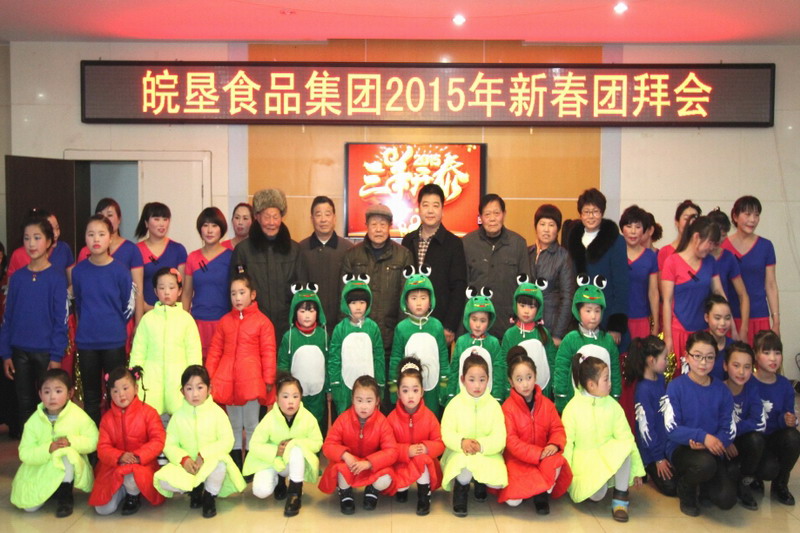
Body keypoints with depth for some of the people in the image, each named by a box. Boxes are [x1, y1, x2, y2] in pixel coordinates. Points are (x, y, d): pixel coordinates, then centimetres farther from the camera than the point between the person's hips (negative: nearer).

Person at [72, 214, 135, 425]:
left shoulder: (120, 270, -7)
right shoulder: (78, 271, 0)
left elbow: (129, 306, 1)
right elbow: (78, 304, 14)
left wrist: (114, 327, 7)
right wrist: (87, 326, 12)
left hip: (114, 342, -2)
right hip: (86, 342, 2)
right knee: (90, 396, 12)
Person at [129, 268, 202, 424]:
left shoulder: (186, 318, 2)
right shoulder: (148, 318, 5)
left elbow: (194, 352, 2)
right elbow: (138, 351, 7)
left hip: (179, 378, -1)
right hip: (152, 378, 1)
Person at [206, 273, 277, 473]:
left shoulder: (262, 322, -5)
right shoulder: (225, 321, 7)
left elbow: (269, 353, -6)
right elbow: (215, 350, 8)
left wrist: (269, 380, -8)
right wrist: (209, 377, 4)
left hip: (251, 381, -4)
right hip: (227, 381, 4)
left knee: (251, 425, 5)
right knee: (234, 424, 15)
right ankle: (235, 461, 26)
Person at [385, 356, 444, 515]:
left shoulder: (429, 416, -9)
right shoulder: (392, 418, -11)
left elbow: (440, 444, -5)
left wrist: (427, 448, -26)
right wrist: (407, 451, -27)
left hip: (425, 461, 0)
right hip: (401, 463, 0)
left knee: (422, 460, -34)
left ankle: (424, 497, -9)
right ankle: (402, 488, 15)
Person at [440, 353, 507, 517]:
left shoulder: (494, 405, -4)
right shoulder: (455, 404, -5)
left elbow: (500, 439, -10)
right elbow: (446, 433, -10)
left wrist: (481, 445, -29)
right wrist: (462, 442, -31)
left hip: (488, 454, 2)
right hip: (459, 453, -2)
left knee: (498, 482, -25)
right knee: (465, 471, -36)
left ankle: (480, 482, 14)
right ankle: (461, 487, 3)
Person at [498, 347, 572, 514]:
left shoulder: (546, 403, 3)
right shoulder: (508, 407, -10)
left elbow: (557, 429, 2)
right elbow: (511, 440, -15)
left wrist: (555, 445, -22)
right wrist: (538, 454, -24)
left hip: (544, 455, 2)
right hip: (517, 459, -2)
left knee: (555, 461, -35)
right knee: (513, 500, -22)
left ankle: (543, 493, -9)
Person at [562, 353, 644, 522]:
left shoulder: (612, 405, -3)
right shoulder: (572, 408, -13)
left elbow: (625, 437, -3)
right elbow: (566, 443, -9)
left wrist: (636, 470, -3)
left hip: (609, 455, 3)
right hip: (584, 459, -3)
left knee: (626, 446, -30)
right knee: (597, 494, -30)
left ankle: (620, 496, -13)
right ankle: (584, 481, 9)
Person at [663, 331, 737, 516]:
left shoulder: (722, 390, 2)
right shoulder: (676, 386, -8)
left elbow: (729, 431, -1)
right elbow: (671, 429, -12)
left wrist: (705, 445, -19)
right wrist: (702, 436, -26)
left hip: (711, 452, 4)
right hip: (681, 448, -4)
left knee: (726, 499, -18)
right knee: (705, 463, -37)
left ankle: (695, 477, 16)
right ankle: (686, 487, 0)